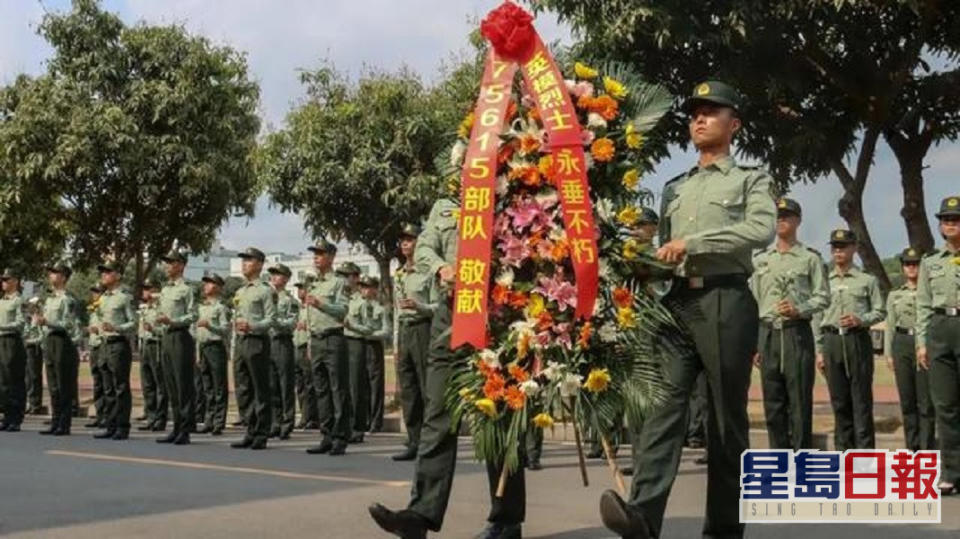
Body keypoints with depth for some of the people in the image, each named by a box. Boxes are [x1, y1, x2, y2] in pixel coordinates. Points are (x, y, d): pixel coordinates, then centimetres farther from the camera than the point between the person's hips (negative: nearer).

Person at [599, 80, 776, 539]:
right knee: (662, 403, -14)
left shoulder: (750, 180, 10)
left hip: (725, 302, -3)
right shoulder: (674, 188, 25)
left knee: (727, 417, -1)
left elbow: (762, 229, -9)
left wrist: (692, 242, -12)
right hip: (675, 302, 4)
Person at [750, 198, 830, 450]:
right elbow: (752, 302, 15)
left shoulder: (810, 258, 5)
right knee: (773, 401, 4)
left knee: (799, 400, -4)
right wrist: (754, 343, 10)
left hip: (797, 332, -3)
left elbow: (823, 297, 2)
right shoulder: (760, 259, 15)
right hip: (768, 333, 4)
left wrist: (799, 310, -17)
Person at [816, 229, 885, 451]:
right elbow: (818, 317, 14)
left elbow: (880, 311, 5)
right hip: (832, 341, 3)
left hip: (858, 340, -3)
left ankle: (864, 448, -2)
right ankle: (843, 448, 11)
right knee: (839, 399, 4)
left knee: (861, 397, -4)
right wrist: (819, 351, 9)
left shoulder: (867, 280, 6)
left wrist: (860, 320, -15)